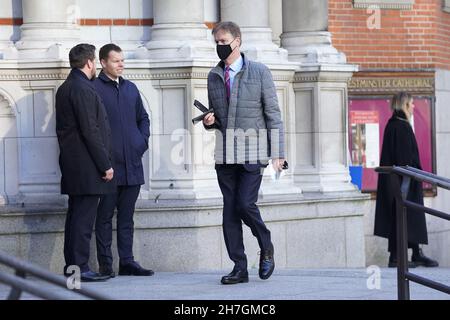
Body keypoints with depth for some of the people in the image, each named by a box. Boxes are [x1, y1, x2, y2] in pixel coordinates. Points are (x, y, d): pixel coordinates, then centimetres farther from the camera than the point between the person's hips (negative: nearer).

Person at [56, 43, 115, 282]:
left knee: (76, 215, 12)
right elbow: (90, 131, -18)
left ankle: (71, 266, 15)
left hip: (72, 164, 10)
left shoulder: (65, 88, 16)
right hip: (87, 167, -10)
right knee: (84, 217, -8)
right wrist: (105, 165, -14)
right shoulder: (83, 89, -15)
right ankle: (79, 268, -9)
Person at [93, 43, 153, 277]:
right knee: (105, 216, 0)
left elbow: (143, 118, 24)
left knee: (127, 216, 9)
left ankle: (127, 262, 13)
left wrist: (143, 141, 9)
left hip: (132, 164, 6)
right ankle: (105, 264, 3)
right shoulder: (93, 89, -5)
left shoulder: (131, 88, 16)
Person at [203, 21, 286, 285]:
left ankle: (266, 248, 12)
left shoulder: (260, 72, -1)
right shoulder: (214, 76, 11)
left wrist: (278, 153, -7)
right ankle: (239, 267, 7)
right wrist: (209, 121, -2)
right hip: (225, 153, 4)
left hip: (252, 152, -4)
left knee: (245, 204, -14)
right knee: (230, 210, 1)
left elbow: (273, 114, -2)